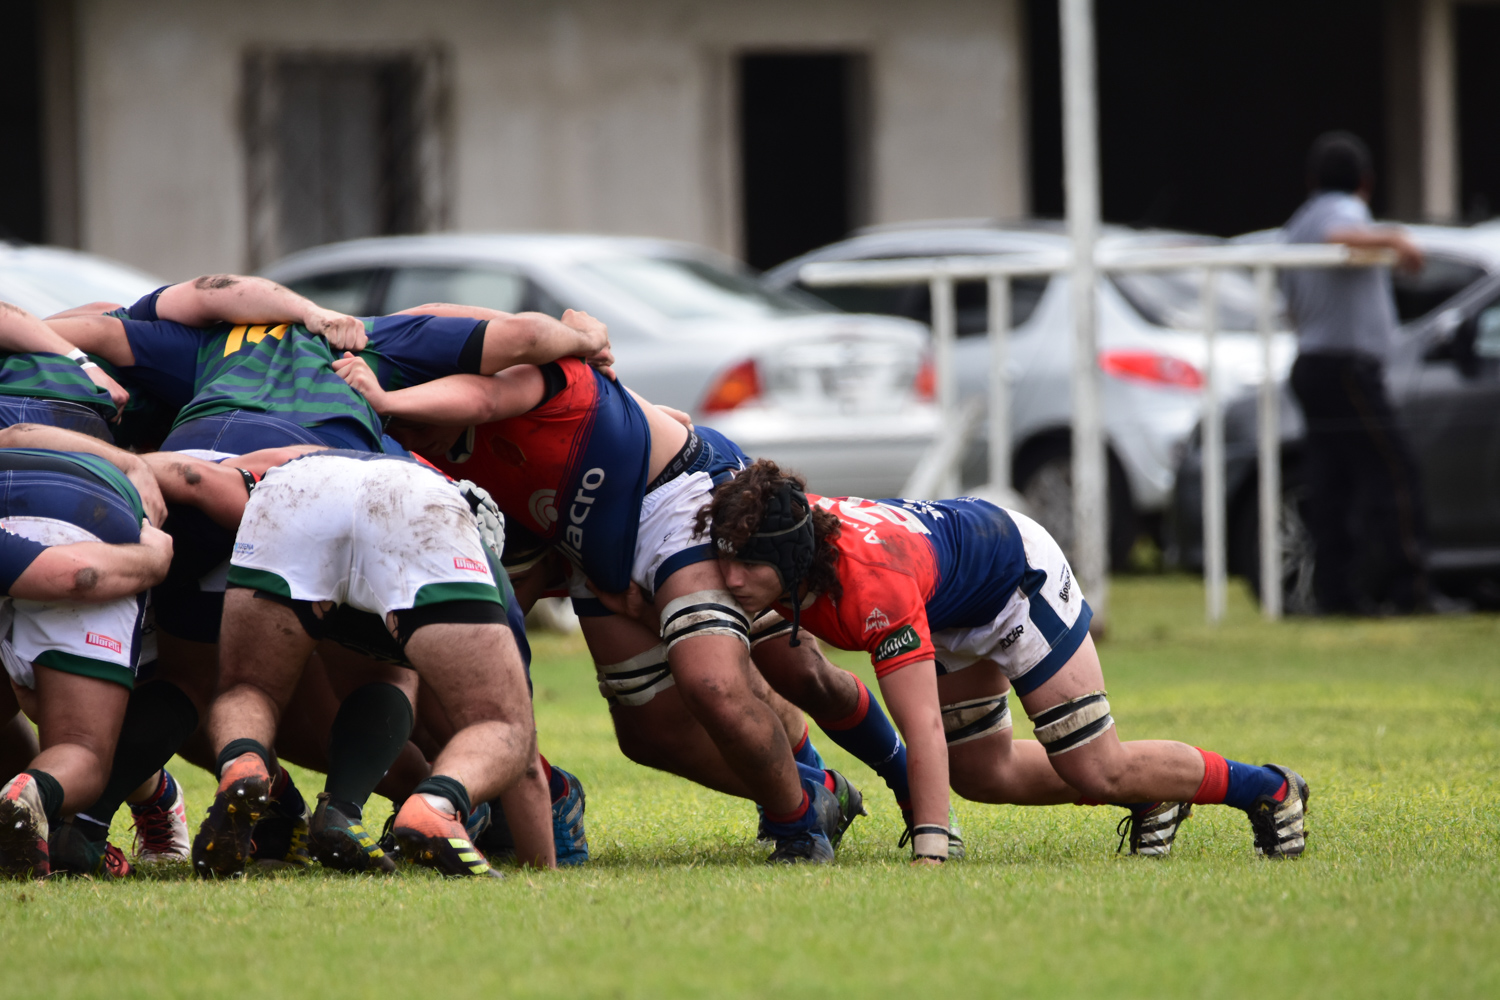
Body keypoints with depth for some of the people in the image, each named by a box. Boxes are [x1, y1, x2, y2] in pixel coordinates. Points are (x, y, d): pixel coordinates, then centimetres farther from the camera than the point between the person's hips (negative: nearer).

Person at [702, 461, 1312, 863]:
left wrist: (929, 852, -53)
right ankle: (1150, 798, 35)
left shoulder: (873, 584, -47)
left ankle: (1270, 791, 18)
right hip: (953, 617, 8)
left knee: (1098, 773, -5)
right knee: (983, 775, 14)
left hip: (1019, 575, -8)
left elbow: (924, 731, -48)